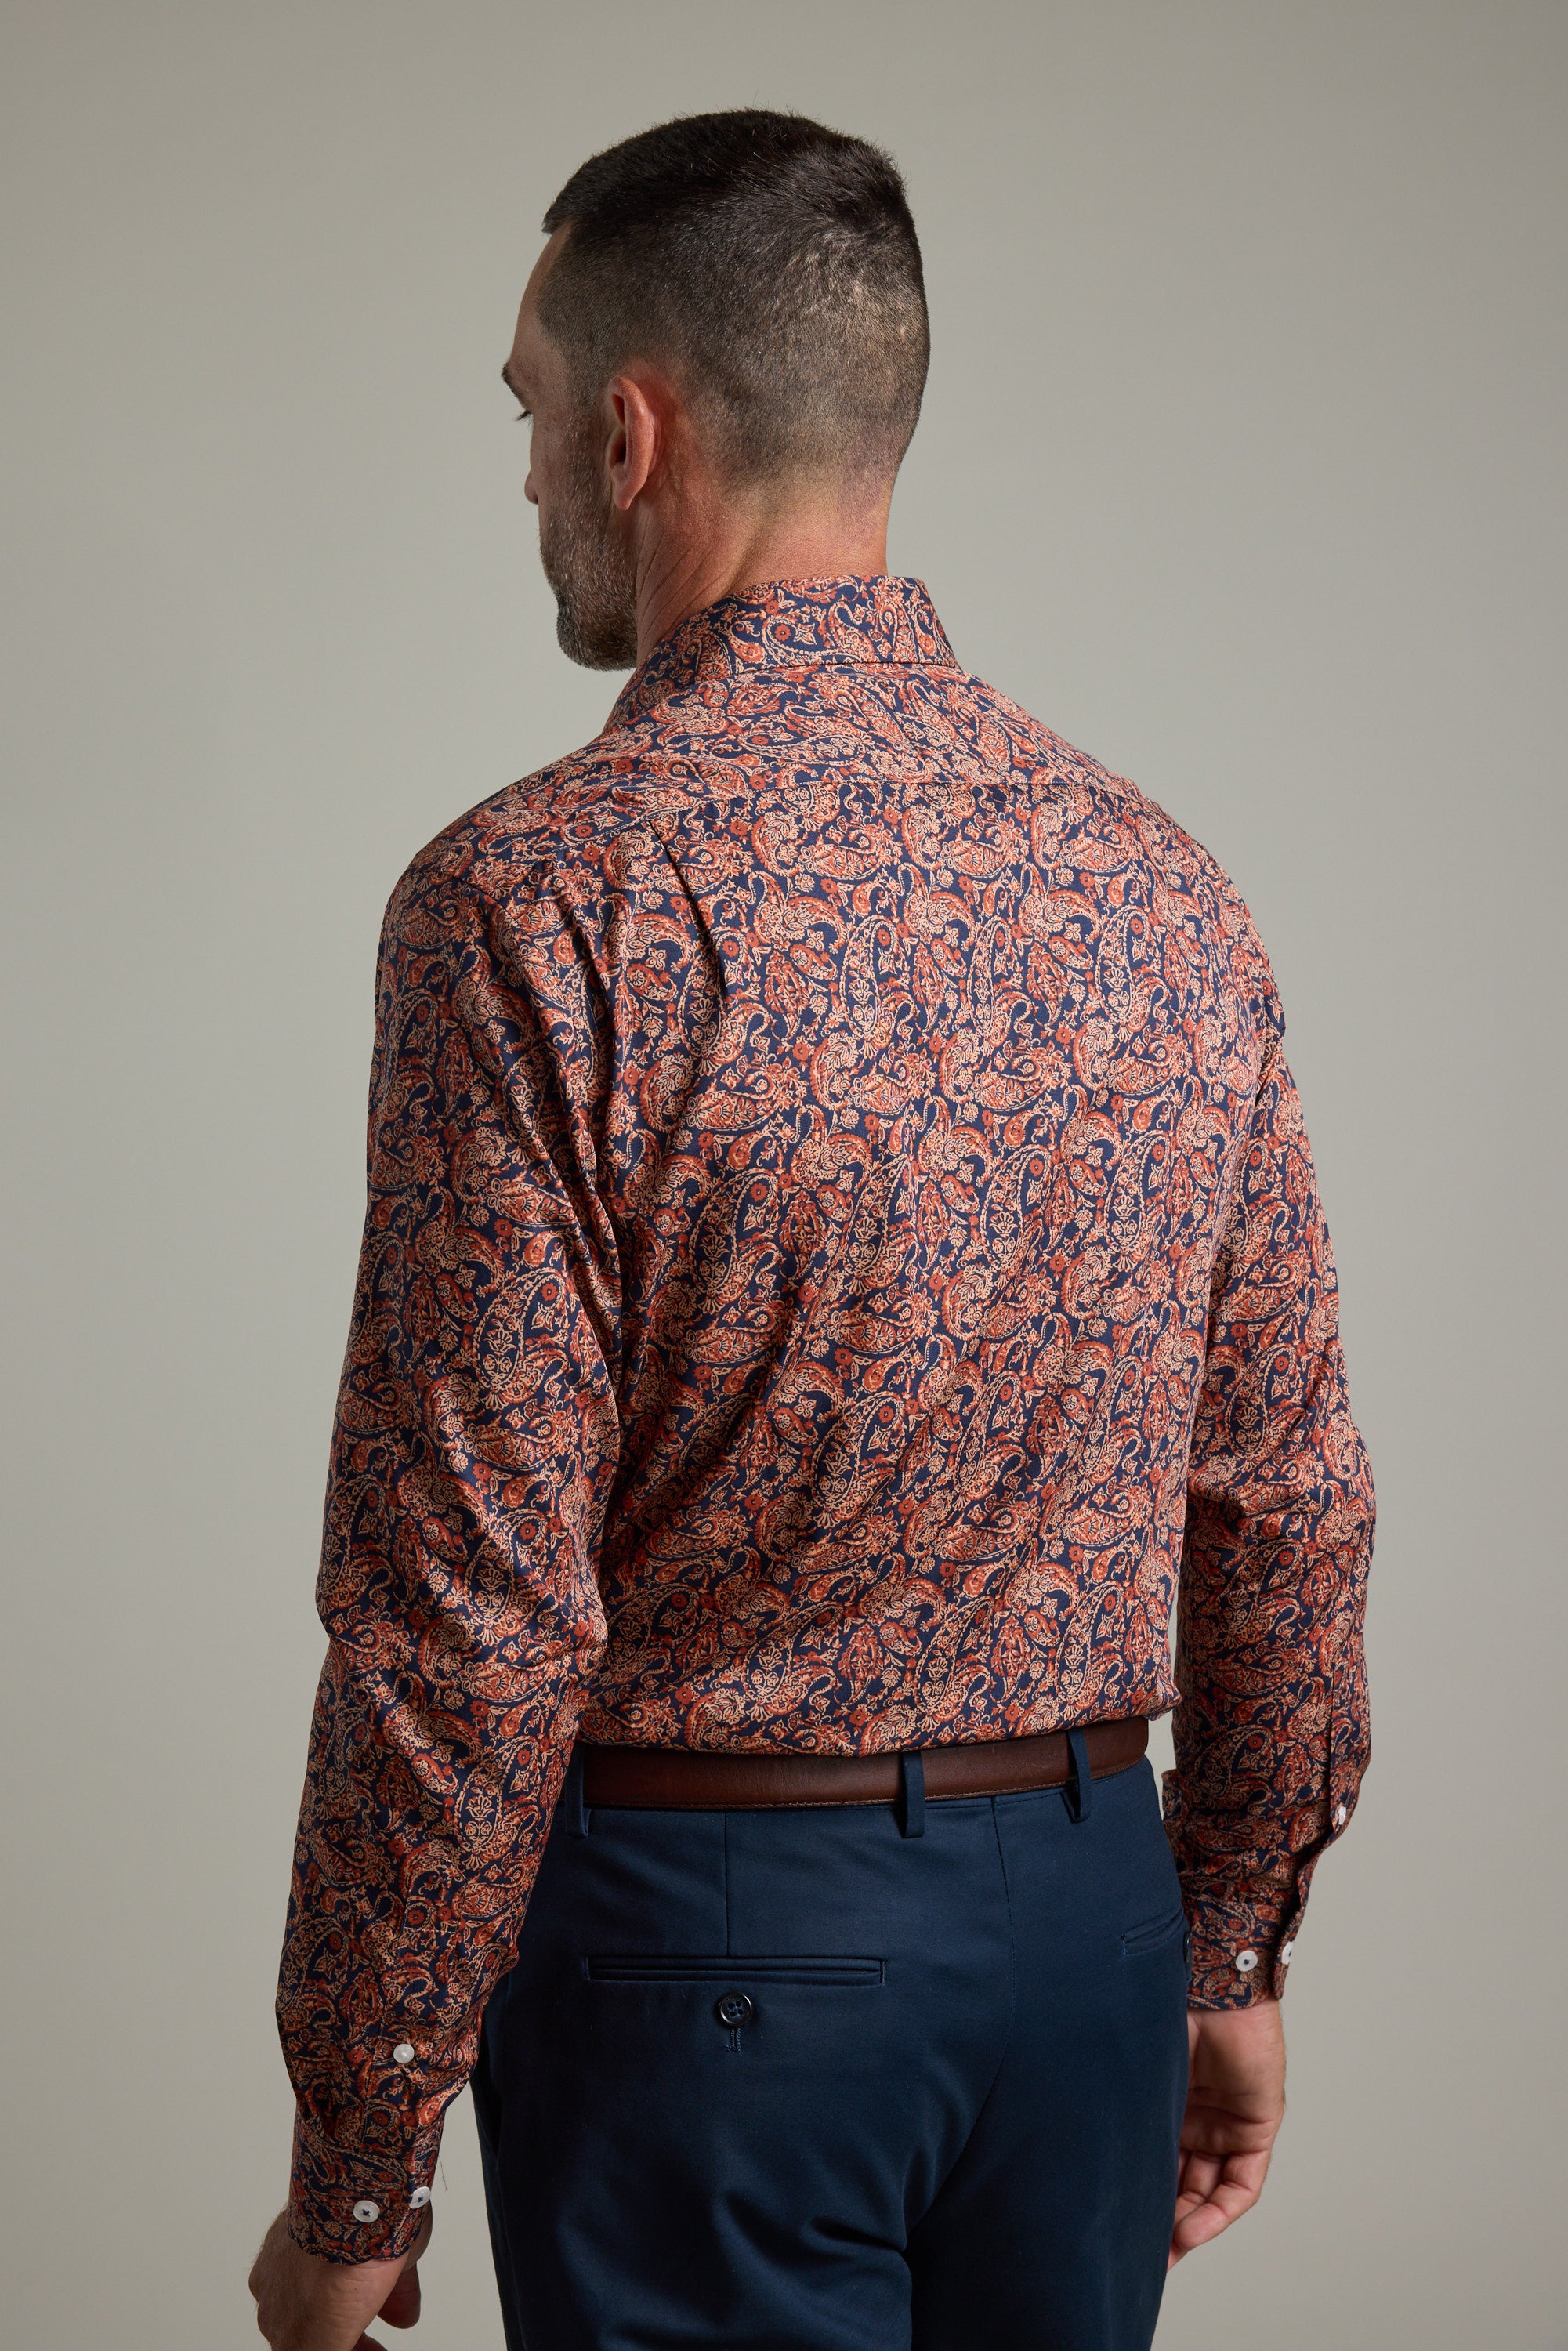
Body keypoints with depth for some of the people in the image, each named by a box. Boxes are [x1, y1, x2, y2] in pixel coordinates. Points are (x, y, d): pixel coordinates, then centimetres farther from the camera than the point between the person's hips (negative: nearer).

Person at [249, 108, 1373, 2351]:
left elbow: (475, 1617, -18)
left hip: (709, 1934, -5)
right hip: (1092, 1906, 6)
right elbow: (1289, 1502, 7)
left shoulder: (543, 902, -17)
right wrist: (1237, 1953, 19)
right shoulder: (1162, 883, 2)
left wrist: (354, 2169, -8)